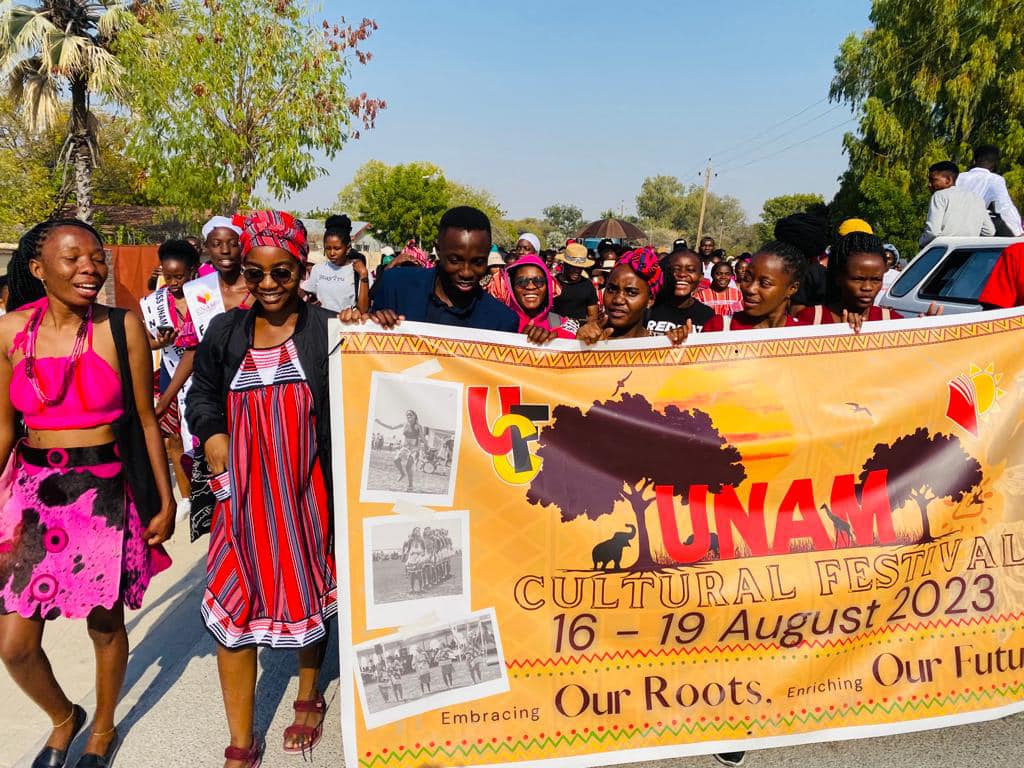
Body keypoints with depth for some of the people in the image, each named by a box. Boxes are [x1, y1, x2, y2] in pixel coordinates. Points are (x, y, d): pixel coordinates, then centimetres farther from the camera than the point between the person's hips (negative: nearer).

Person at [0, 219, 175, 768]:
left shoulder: (122, 328, -8)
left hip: (107, 492, -2)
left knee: (105, 625, 12)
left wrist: (165, 500, -2)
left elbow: (145, 421, -3)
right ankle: (63, 718, 38)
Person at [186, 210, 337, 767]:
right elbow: (203, 394, 16)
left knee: (310, 595, 16)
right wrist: (212, 434, -2)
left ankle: (309, 699, 44)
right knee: (231, 613, 2)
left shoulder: (328, 331, -8)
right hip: (244, 495, 2)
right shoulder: (225, 332, 3)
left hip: (308, 491, -2)